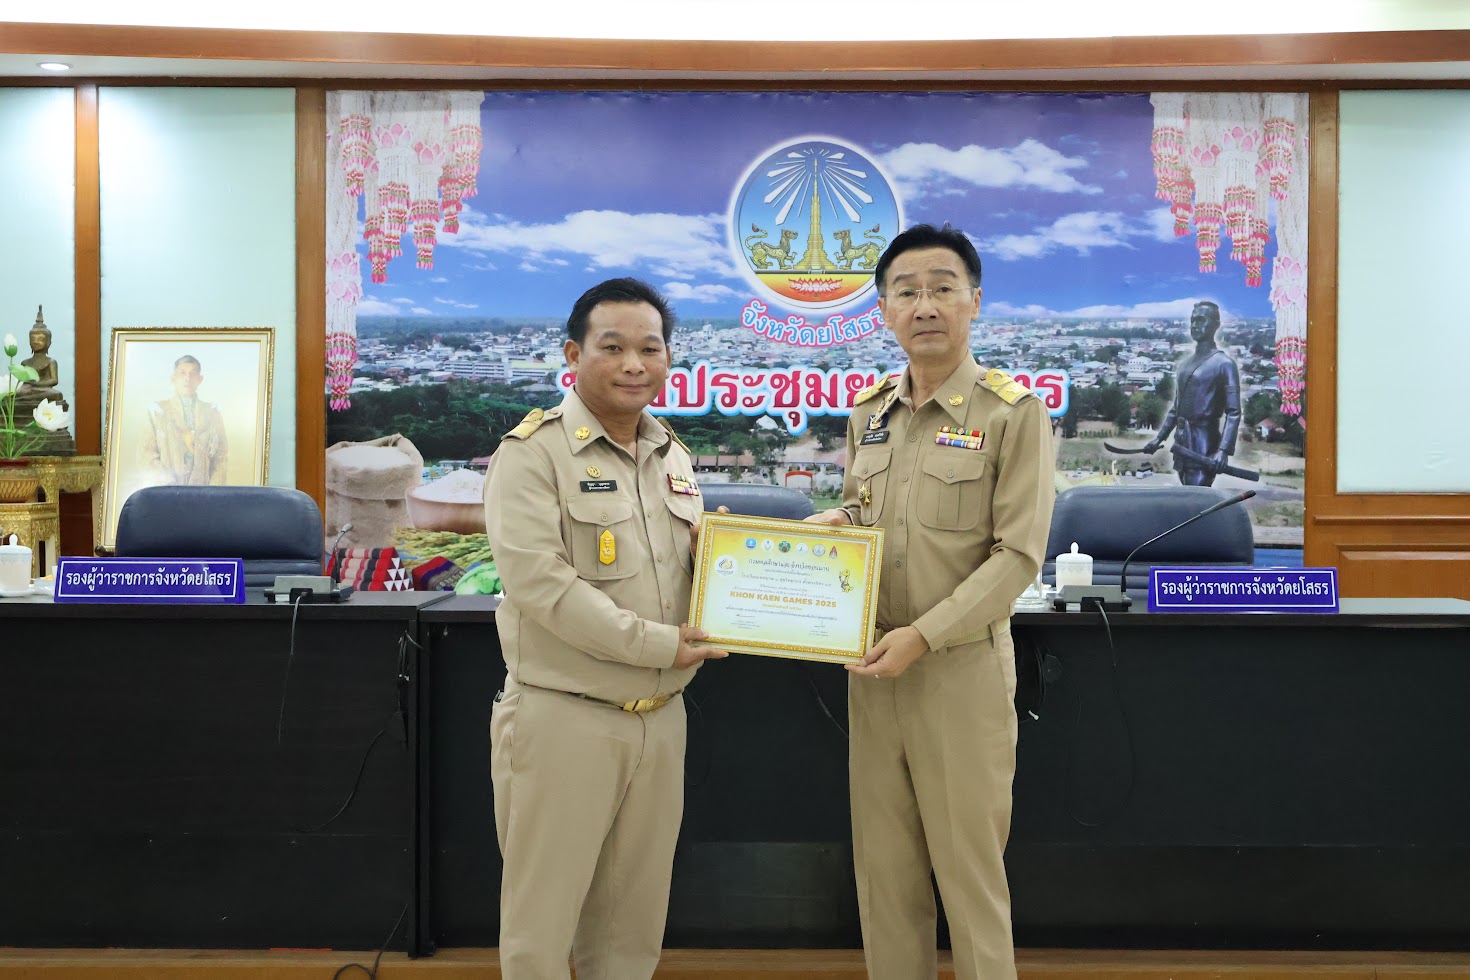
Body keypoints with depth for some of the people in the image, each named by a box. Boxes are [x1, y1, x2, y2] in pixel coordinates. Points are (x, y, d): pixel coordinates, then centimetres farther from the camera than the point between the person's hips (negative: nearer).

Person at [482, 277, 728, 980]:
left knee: (635, 920, 16)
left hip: (661, 718, 6)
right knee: (544, 917, 6)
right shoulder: (533, 452, -10)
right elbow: (538, 582, -20)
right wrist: (657, 644, -19)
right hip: (563, 718, -6)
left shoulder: (672, 455, 12)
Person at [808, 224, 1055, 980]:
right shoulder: (867, 414, 8)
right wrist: (830, 523, -1)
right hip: (872, 669, 5)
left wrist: (925, 636, -20)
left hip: (963, 670, -5)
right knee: (883, 869, 13)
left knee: (970, 871, 5)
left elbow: (1018, 554, -13)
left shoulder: (1013, 410, -9)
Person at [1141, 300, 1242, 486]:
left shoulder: (1224, 364, -9)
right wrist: (1160, 437, 18)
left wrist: (1223, 450, -27)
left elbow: (1233, 413, -16)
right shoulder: (1184, 364, 16)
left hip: (1204, 444, -8)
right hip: (1182, 442, 8)